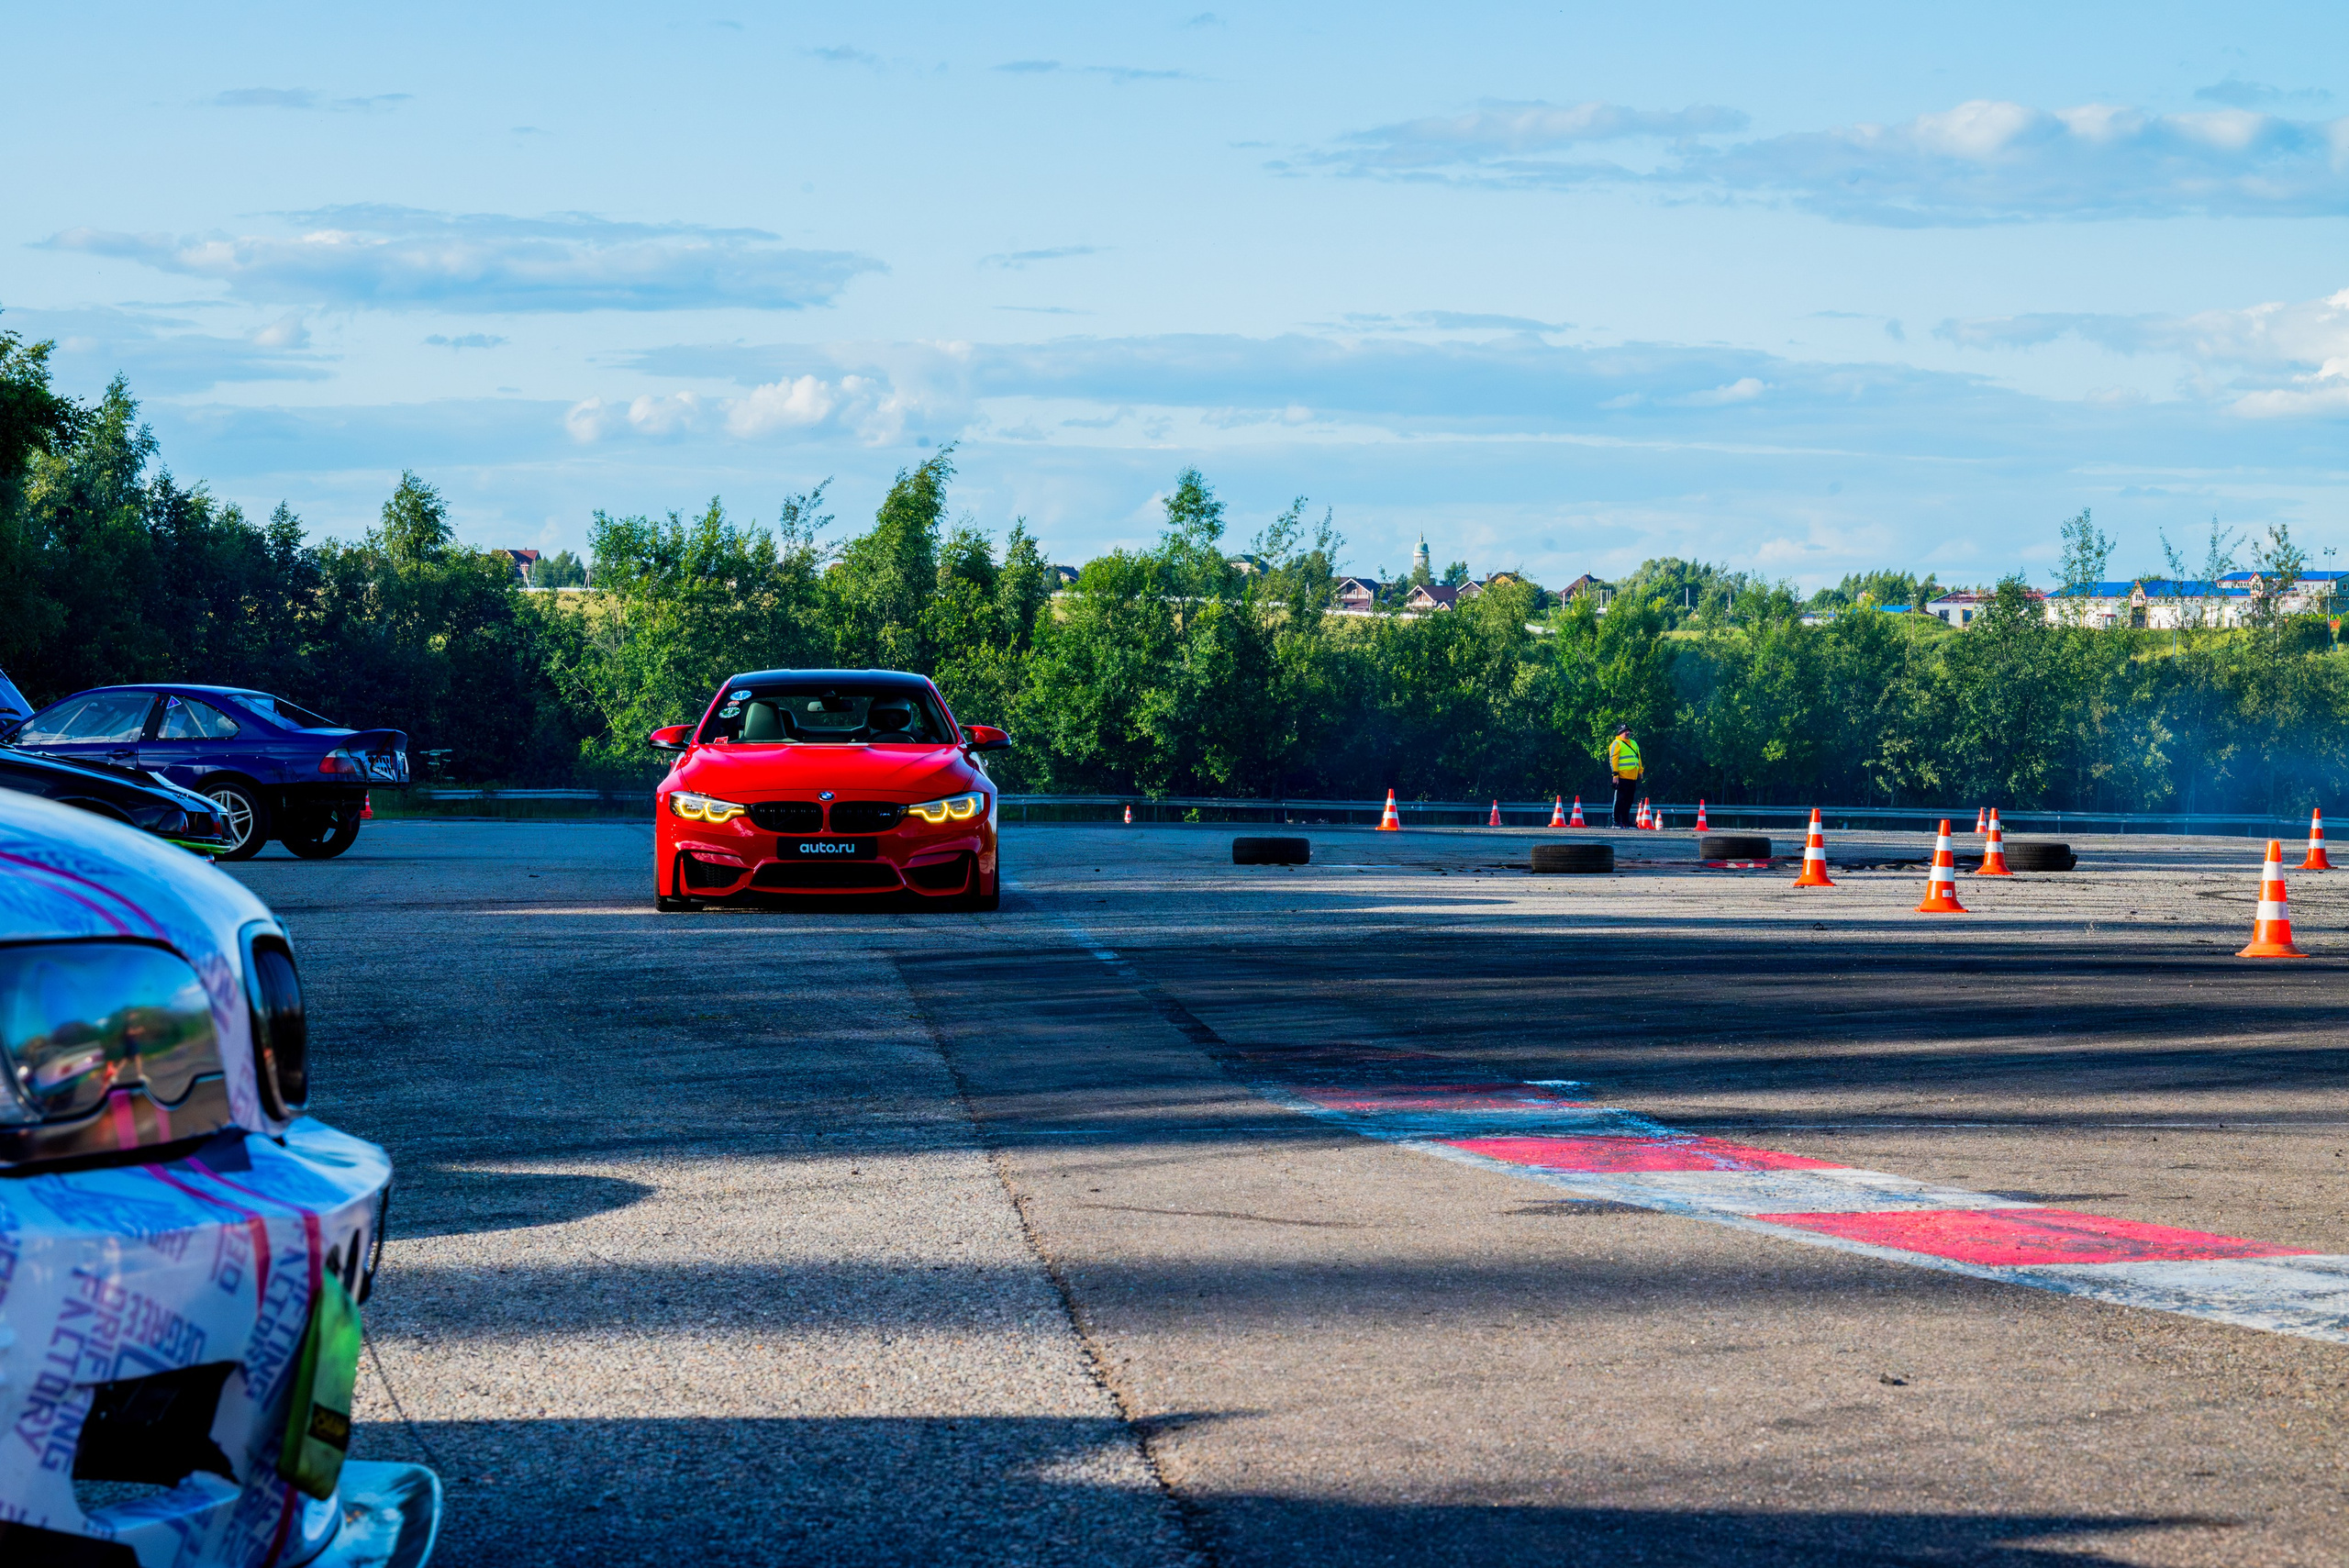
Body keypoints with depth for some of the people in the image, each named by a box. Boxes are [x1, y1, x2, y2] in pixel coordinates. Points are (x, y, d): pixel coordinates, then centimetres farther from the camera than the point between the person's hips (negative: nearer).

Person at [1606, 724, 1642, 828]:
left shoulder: (1633, 743, 22)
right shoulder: (1617, 743, -2)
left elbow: (1638, 759, 28)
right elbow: (1613, 759, -9)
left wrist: (1640, 772, 23)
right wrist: (1615, 774, -15)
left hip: (1632, 778, 7)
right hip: (1622, 778, -7)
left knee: (1628, 801, 9)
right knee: (1620, 801, -7)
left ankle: (1625, 822, 14)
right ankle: (1616, 822, -4)